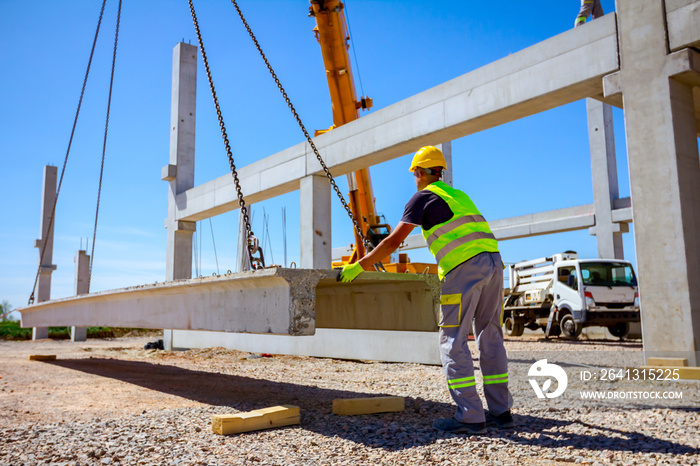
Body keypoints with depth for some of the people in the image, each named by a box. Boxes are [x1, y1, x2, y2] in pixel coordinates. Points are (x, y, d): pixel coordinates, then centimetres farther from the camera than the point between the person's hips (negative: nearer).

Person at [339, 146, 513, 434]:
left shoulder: (424, 196, 5)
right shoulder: (457, 195, 29)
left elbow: (394, 240, -2)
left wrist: (360, 266, 4)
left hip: (465, 267, -8)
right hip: (493, 261, 8)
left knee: (453, 342, -3)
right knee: (490, 338, 12)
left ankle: (470, 417, -4)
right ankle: (500, 412, 15)